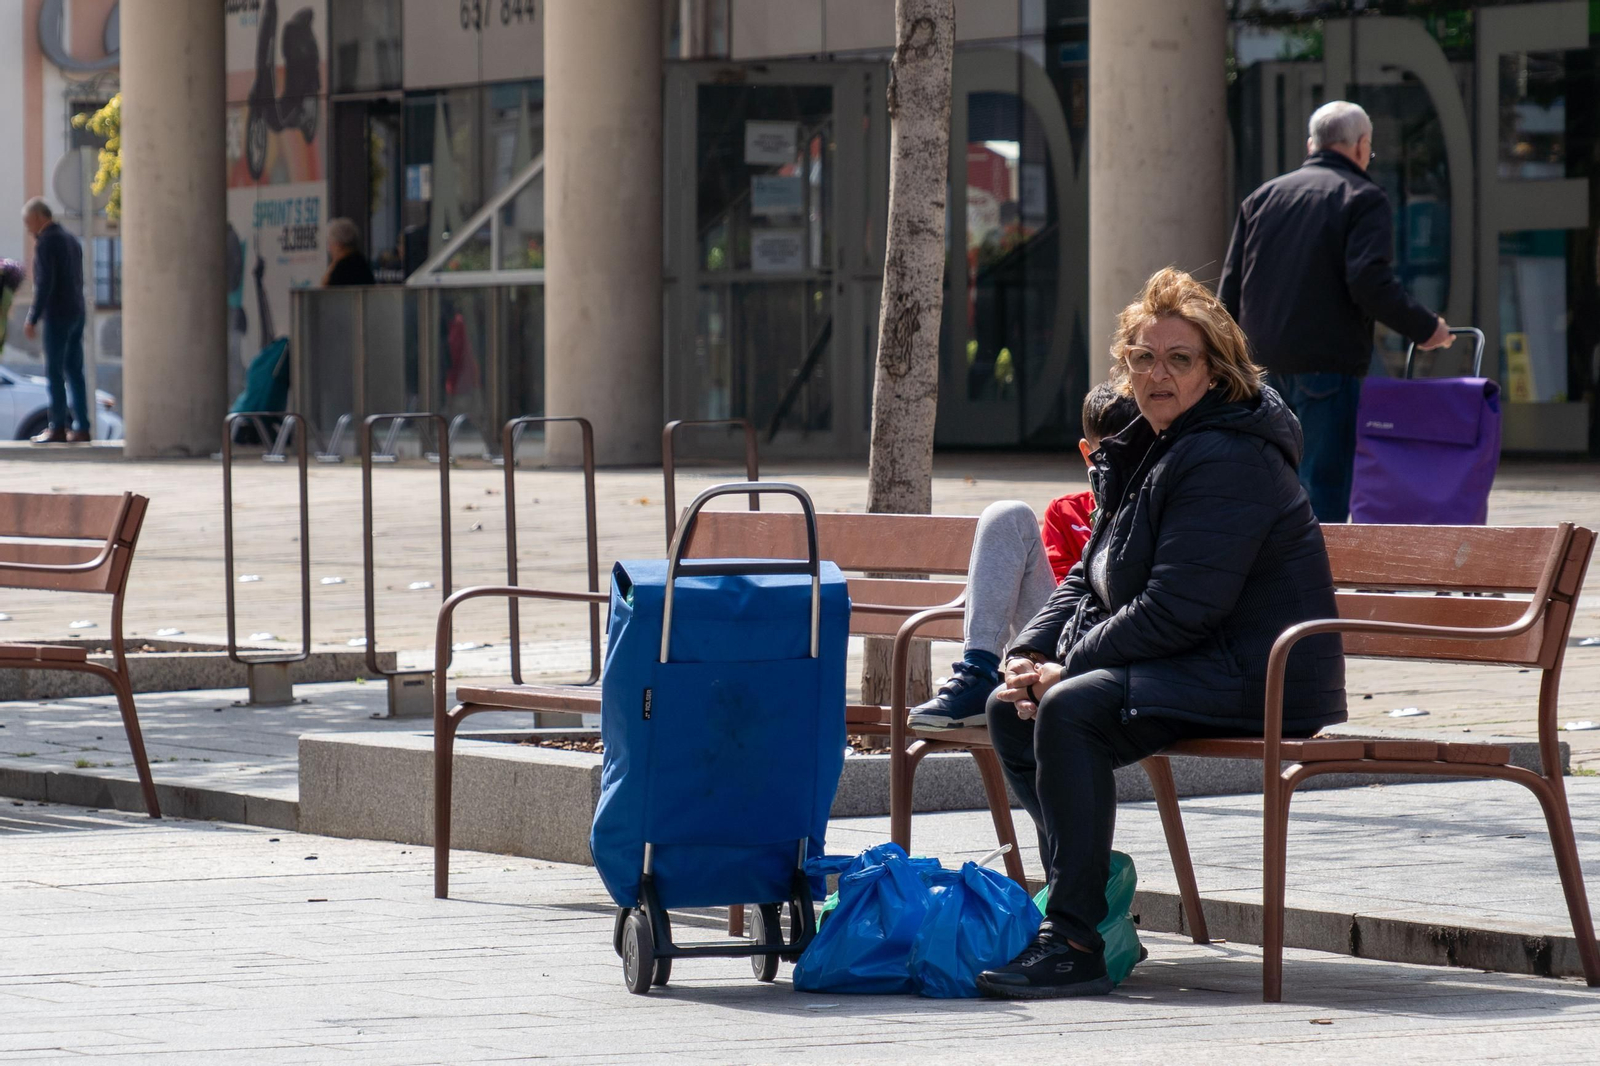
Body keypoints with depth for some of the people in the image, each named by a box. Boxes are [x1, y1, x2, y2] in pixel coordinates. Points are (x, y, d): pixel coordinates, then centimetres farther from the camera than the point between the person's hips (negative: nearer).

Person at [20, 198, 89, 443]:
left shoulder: (46, 242, -11)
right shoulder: (72, 241, 15)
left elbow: (44, 283, -17)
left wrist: (32, 319, -15)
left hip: (57, 314, -8)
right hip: (76, 313, 8)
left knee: (54, 371, -6)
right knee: (74, 371, 8)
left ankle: (58, 428, -8)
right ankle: (81, 427, 6)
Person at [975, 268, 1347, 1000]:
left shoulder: (1226, 461, -17)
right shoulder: (1146, 452, 16)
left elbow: (1176, 609, -24)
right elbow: (1089, 577, 18)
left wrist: (1065, 665, -18)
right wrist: (1031, 652, 0)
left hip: (1259, 678, -11)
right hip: (1193, 669, 11)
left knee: (1070, 709, -29)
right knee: (1011, 709, 4)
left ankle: (1075, 946, -30)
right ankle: (1095, 904, 5)